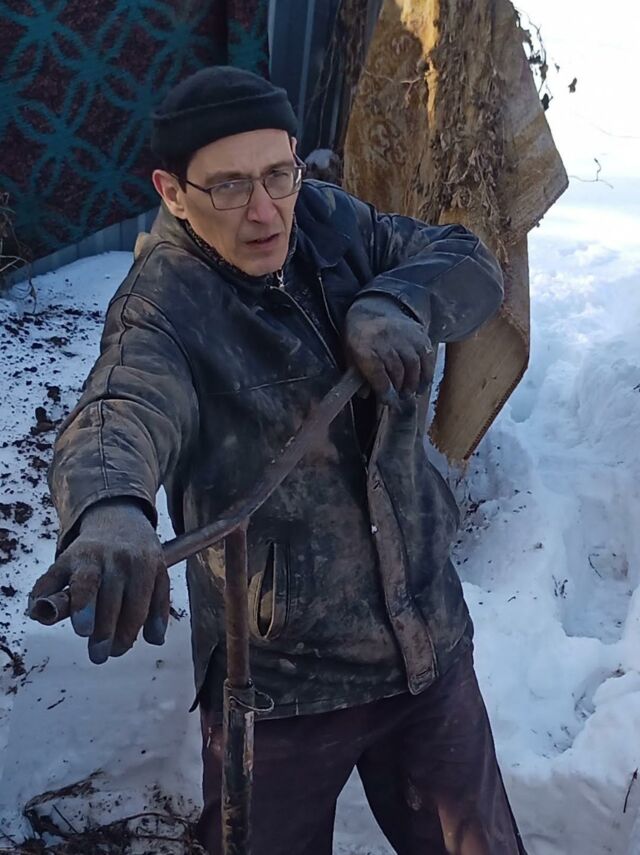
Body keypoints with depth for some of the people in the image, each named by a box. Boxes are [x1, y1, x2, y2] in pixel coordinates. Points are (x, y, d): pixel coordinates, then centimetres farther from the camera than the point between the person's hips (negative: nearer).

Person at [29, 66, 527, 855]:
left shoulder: (329, 222, -3)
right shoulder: (164, 308, -21)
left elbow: (470, 264, -1)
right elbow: (122, 411, -40)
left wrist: (396, 303, -23)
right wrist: (110, 508, -64)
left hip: (429, 640, 5)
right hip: (279, 679, -4)